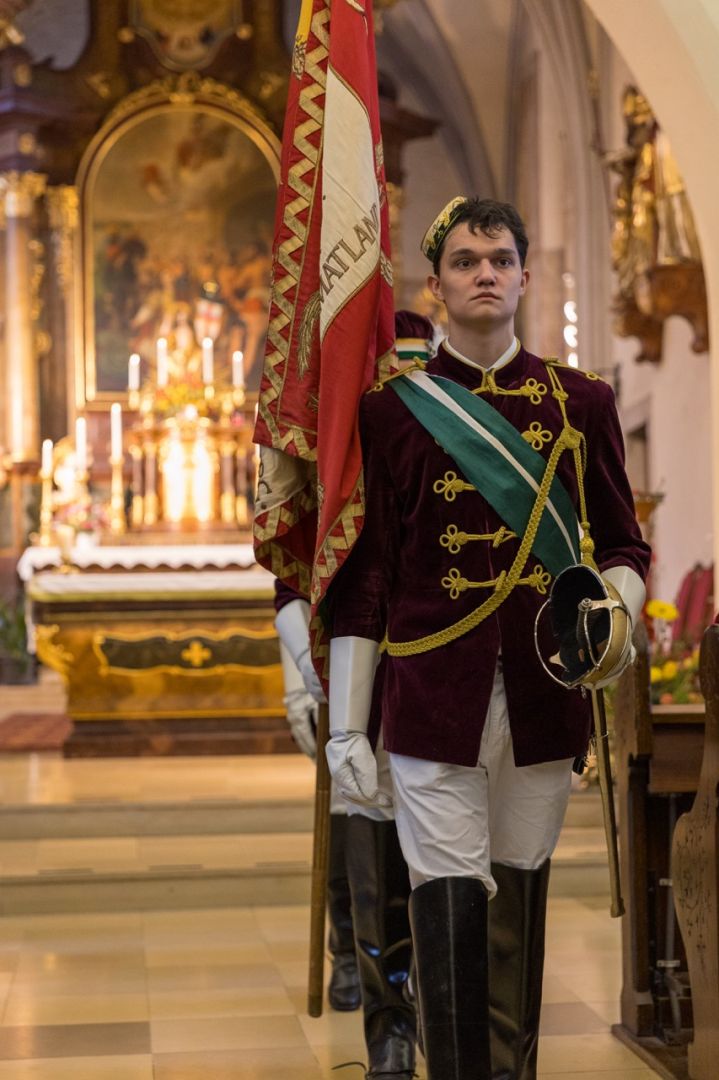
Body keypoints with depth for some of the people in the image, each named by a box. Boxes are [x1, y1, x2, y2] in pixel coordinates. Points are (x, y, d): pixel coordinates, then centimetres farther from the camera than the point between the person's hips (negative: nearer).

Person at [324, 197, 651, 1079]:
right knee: (451, 906, -5)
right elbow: (362, 574, 2)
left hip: (545, 699, 2)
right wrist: (346, 725, -1)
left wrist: (615, 611, -10)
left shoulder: (582, 401, 8)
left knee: (521, 897, 11)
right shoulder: (392, 408, 2)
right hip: (435, 700, -2)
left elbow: (622, 544, 14)